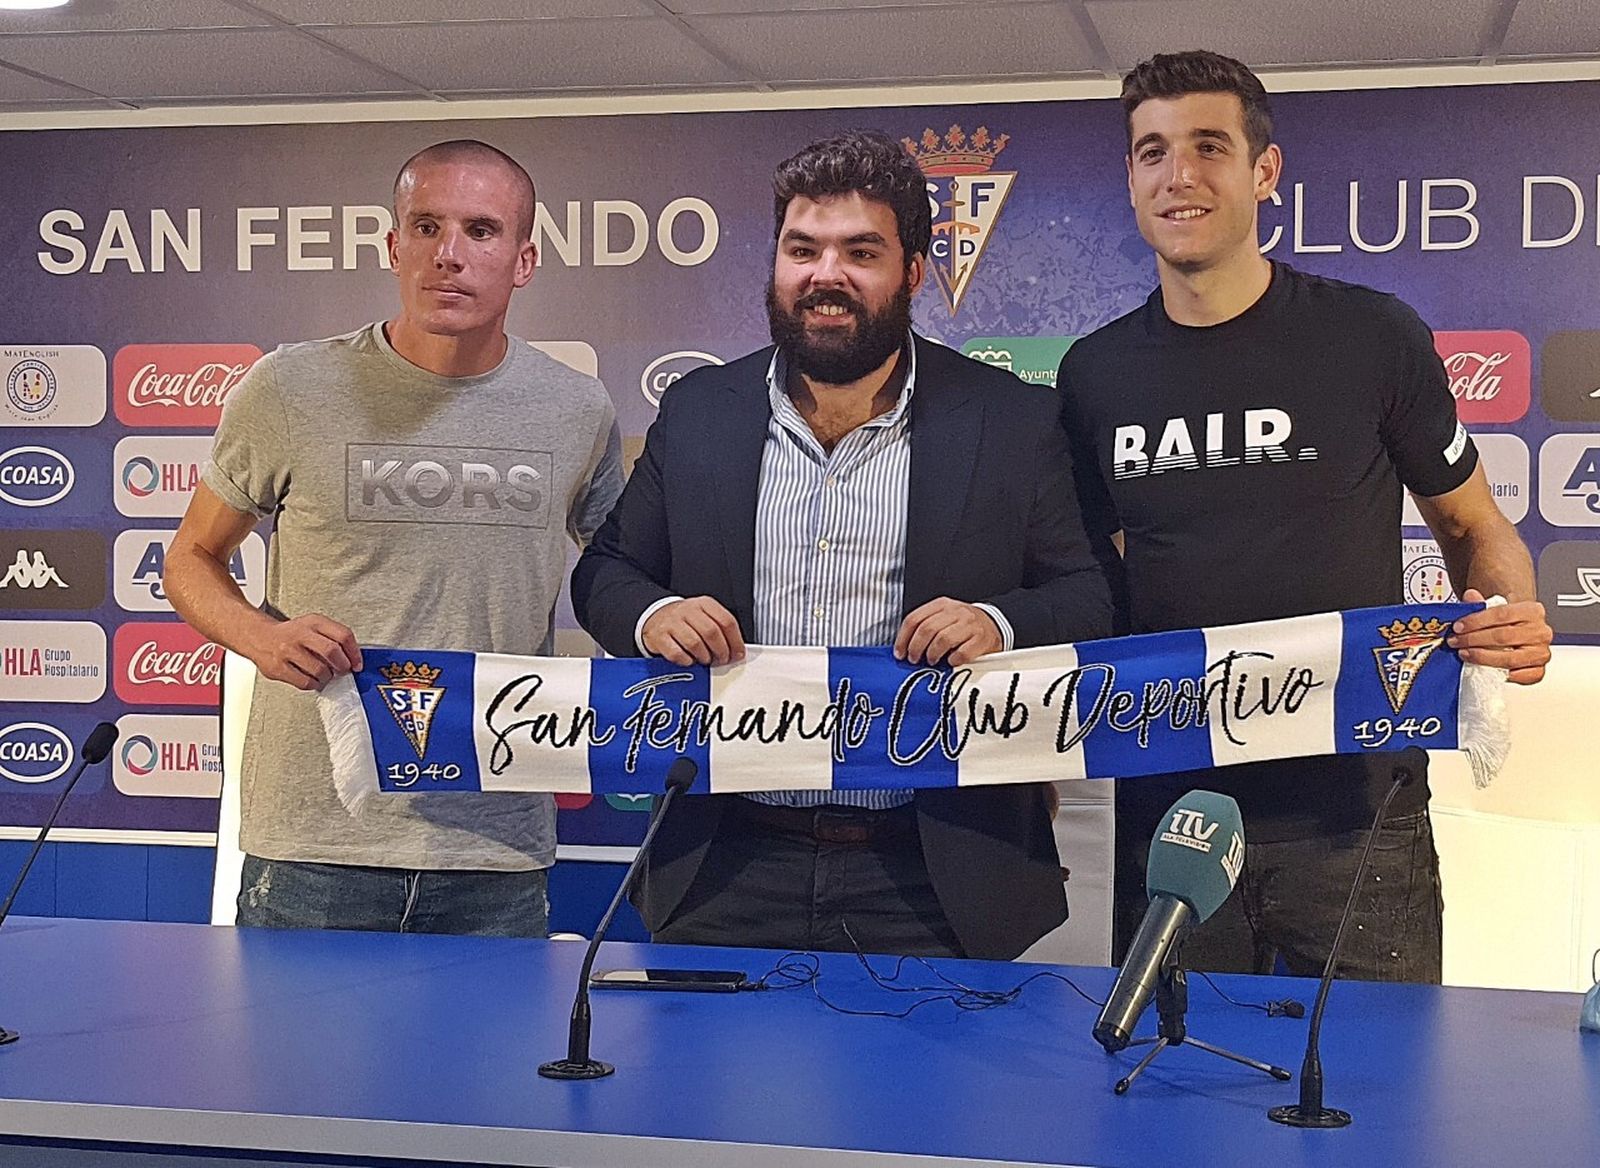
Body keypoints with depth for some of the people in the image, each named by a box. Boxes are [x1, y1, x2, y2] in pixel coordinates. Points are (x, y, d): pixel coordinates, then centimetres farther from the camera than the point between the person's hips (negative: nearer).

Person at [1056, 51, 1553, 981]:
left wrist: (1512, 622, -15)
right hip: (1167, 811, 3)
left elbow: (1475, 528, 6)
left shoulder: (1373, 338, -3)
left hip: (1354, 811, -2)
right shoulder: (1094, 374, 6)